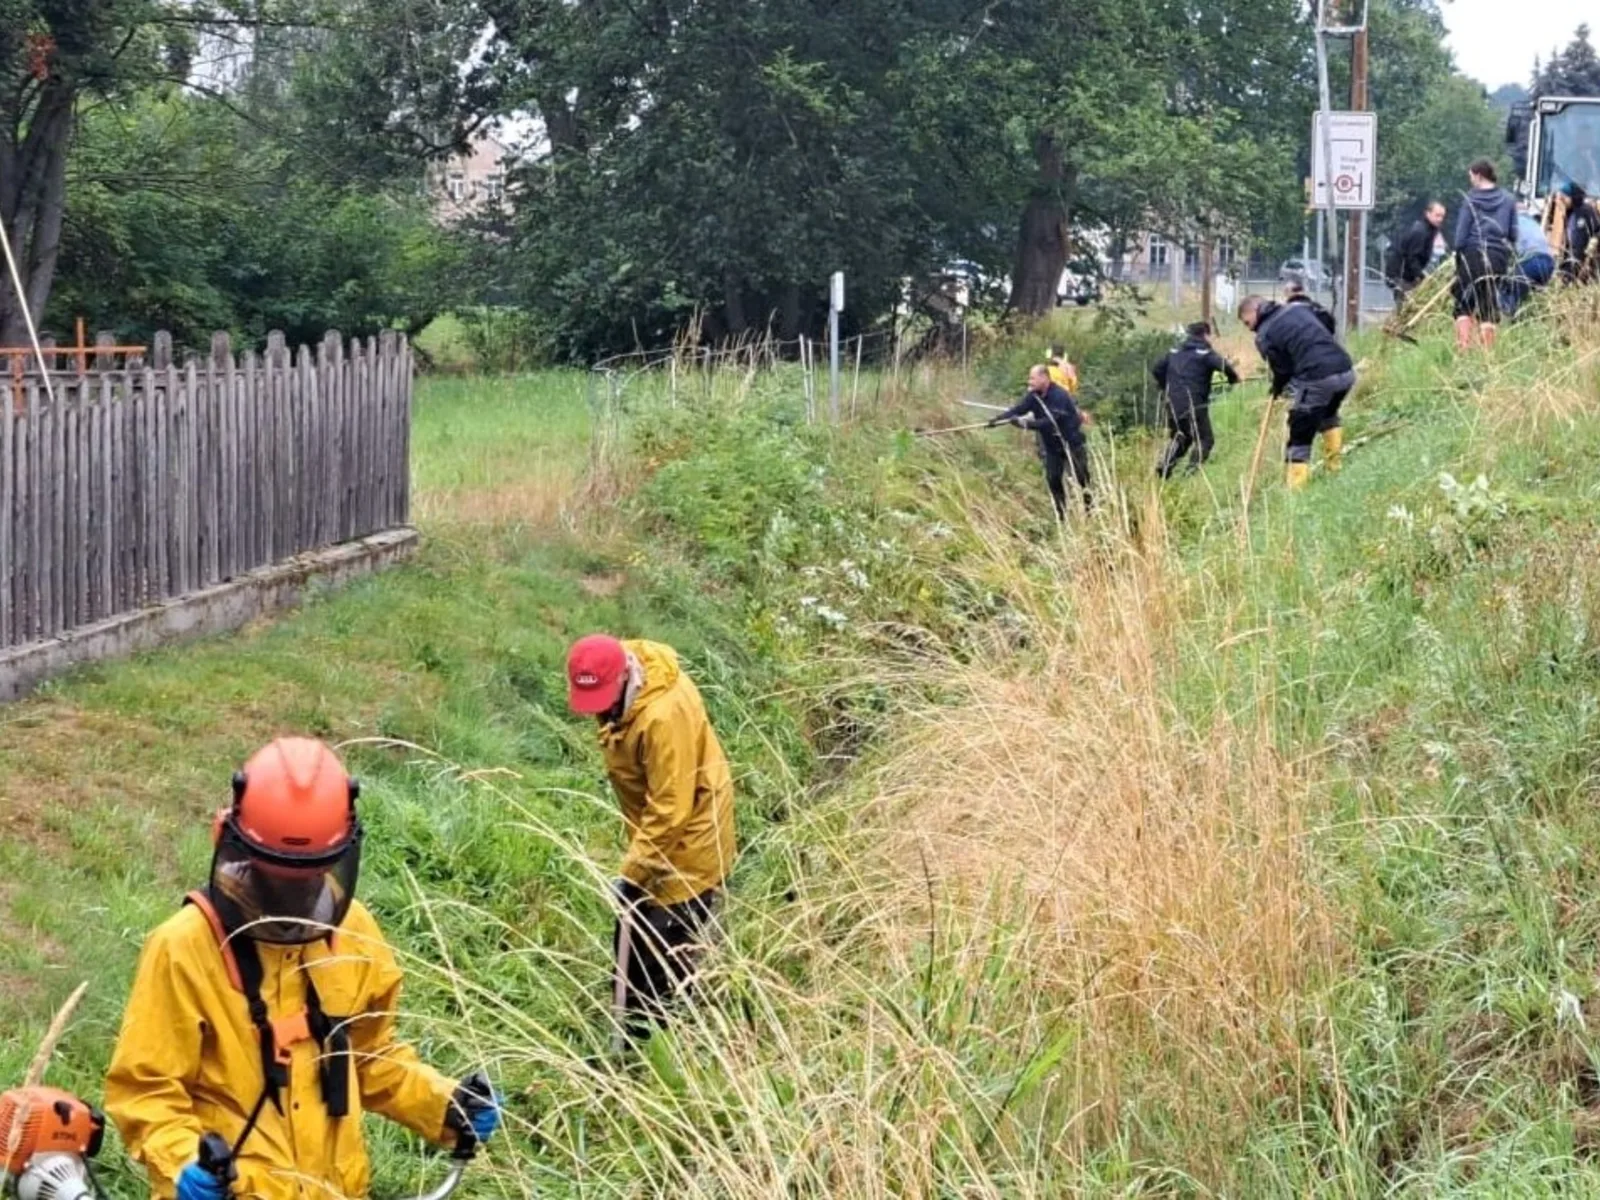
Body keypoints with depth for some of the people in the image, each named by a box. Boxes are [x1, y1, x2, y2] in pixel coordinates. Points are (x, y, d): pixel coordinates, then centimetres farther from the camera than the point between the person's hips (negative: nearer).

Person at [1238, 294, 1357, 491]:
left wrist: (1278, 388, 23)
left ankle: (1295, 488, 2)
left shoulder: (1264, 335, 1)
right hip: (1346, 371, 7)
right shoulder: (1298, 309, 20)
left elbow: (1282, 369, 2)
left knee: (1300, 437, 5)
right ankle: (1334, 463, 32)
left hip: (1316, 379, -7)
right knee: (1329, 414, 36)